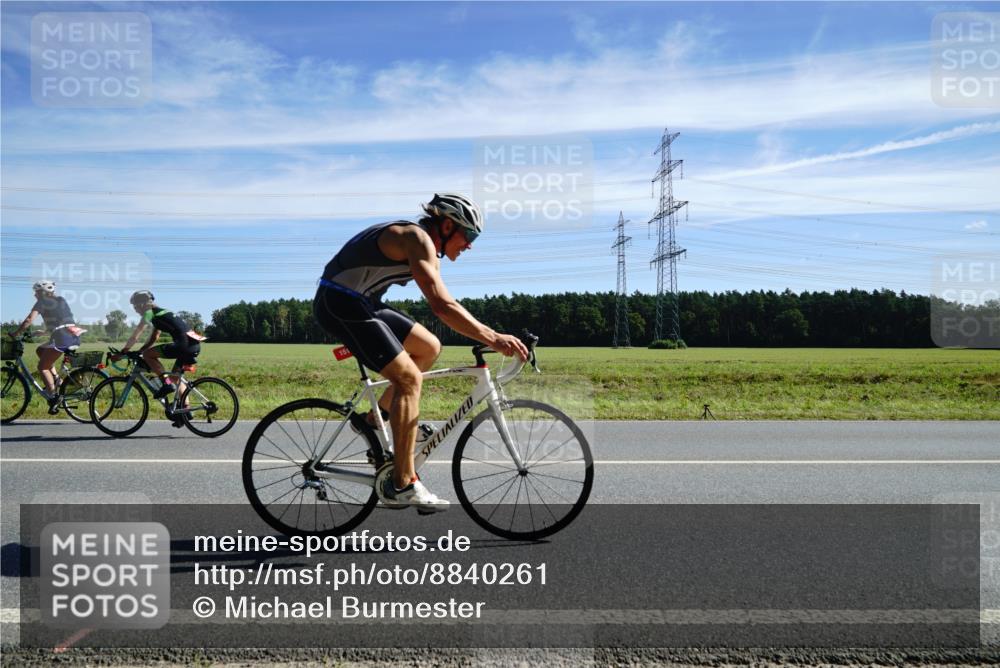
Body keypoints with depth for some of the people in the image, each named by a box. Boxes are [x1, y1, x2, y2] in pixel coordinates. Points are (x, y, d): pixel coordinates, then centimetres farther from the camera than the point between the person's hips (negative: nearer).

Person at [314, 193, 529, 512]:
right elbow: (441, 305, -30)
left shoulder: (428, 249, 14)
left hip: (362, 303, 10)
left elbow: (442, 305, 16)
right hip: (340, 304, -10)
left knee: (429, 348, 11)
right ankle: (402, 485, -11)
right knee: (409, 378, -14)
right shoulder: (417, 238, -17)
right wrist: (492, 337, -33)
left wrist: (485, 336, 7)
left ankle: (375, 420, 16)